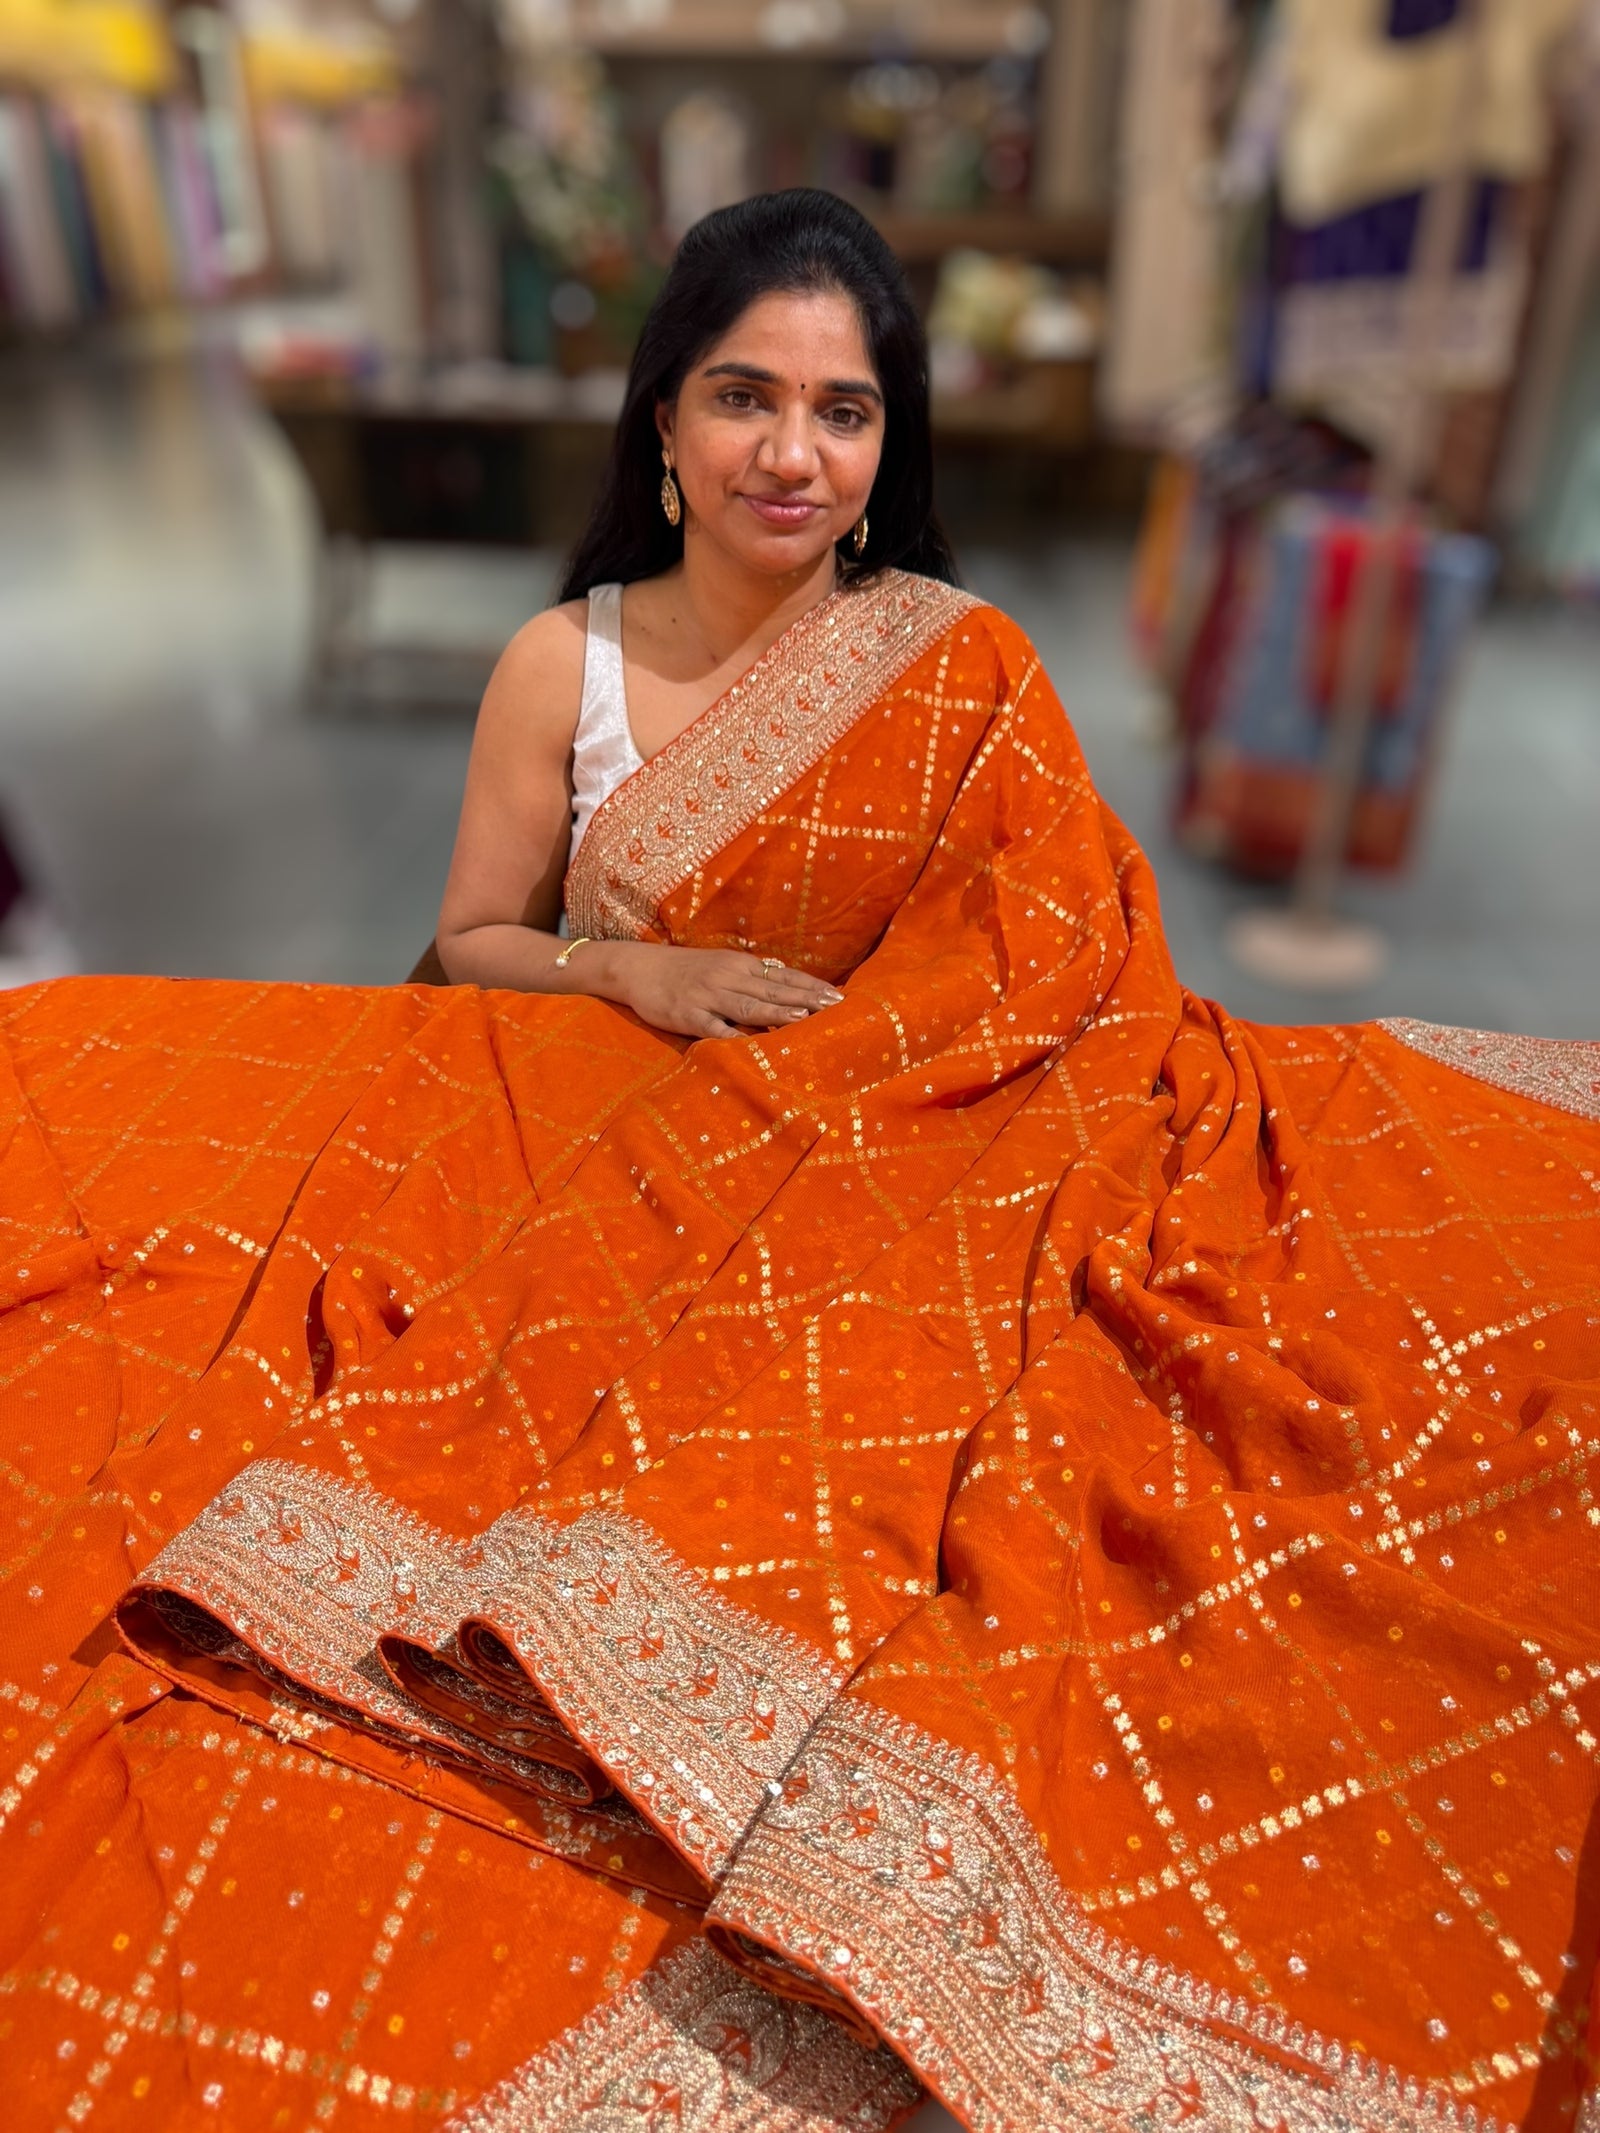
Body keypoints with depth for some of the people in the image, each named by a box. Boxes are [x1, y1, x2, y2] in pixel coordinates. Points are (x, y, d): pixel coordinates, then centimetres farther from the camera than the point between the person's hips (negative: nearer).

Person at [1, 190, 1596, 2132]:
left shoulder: (967, 673, 0)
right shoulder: (563, 663, 4)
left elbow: (1062, 973, -1)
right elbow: (470, 946, 9)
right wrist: (631, 973, -10)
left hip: (886, 1188, -2)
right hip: (590, 1157, 3)